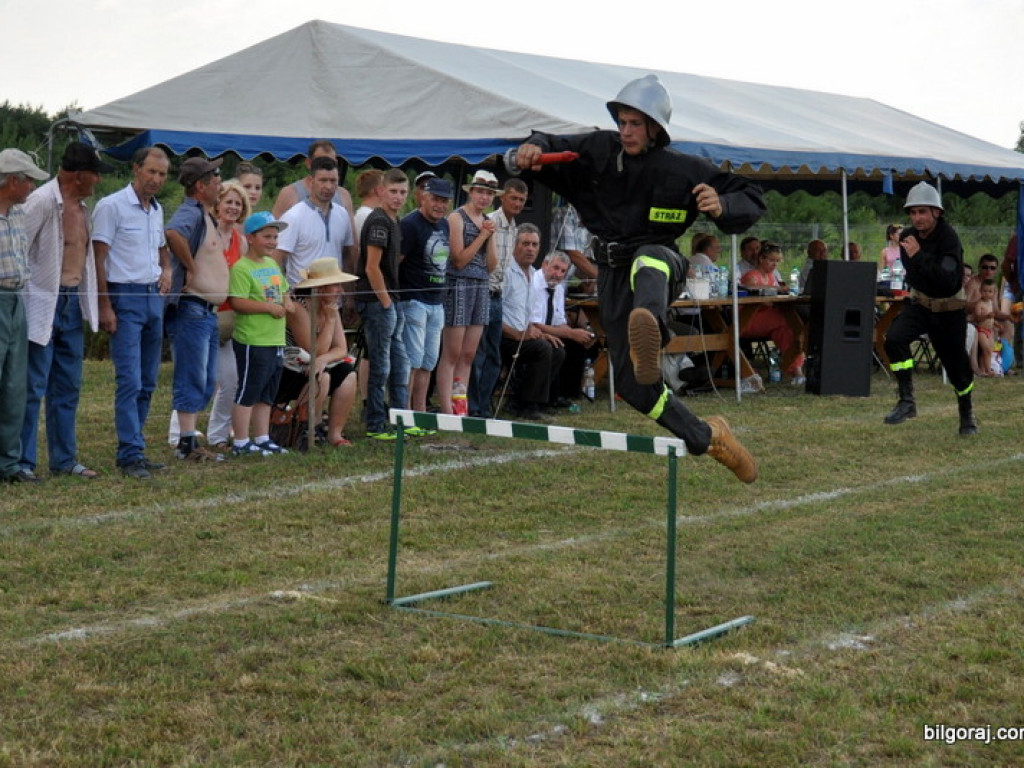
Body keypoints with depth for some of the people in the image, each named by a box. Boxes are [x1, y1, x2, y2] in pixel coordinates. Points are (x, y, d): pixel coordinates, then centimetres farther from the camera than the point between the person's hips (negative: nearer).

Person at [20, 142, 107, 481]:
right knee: (33, 387, -4)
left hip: (73, 304, 8)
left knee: (68, 388, 13)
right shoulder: (42, 201, -14)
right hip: (43, 304, -8)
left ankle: (64, 459, 21)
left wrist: (91, 304, 14)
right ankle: (23, 461, 3)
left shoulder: (81, 206, 13)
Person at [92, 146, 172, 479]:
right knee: (130, 380, -12)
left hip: (154, 296, 8)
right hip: (125, 297, -8)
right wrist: (105, 307, -17)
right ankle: (130, 455, -11)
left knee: (147, 382, 9)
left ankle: (135, 448, 16)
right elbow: (98, 259, -12)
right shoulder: (112, 206, -9)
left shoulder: (157, 210, 14)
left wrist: (166, 270, 8)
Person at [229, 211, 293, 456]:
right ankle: (241, 443, 4)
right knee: (248, 394, -2)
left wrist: (287, 302, 6)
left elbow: (283, 290, 27)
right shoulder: (242, 268, -12)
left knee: (266, 395, 15)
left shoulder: (273, 264, 16)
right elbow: (238, 302, -20)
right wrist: (269, 307, -19)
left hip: (276, 341, 9)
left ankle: (262, 439, 23)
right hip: (252, 342, -9)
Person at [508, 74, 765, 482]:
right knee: (633, 384, -3)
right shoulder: (599, 150, 2)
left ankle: (648, 333, -77)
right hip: (614, 275, 4)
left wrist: (722, 207, -25)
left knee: (648, 258, -44)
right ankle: (707, 437, 16)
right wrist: (534, 148, -15)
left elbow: (752, 199, -2)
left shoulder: (684, 170, -5)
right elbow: (555, 148, 10)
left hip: (661, 264, -4)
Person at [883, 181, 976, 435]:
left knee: (957, 364, 3)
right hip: (920, 303, 4)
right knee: (894, 338, -23)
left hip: (950, 309, -4)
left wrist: (919, 256, -37)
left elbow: (949, 280, -36)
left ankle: (967, 414, 30)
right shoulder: (907, 237, -4)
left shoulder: (948, 238, -23)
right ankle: (907, 401, -18)